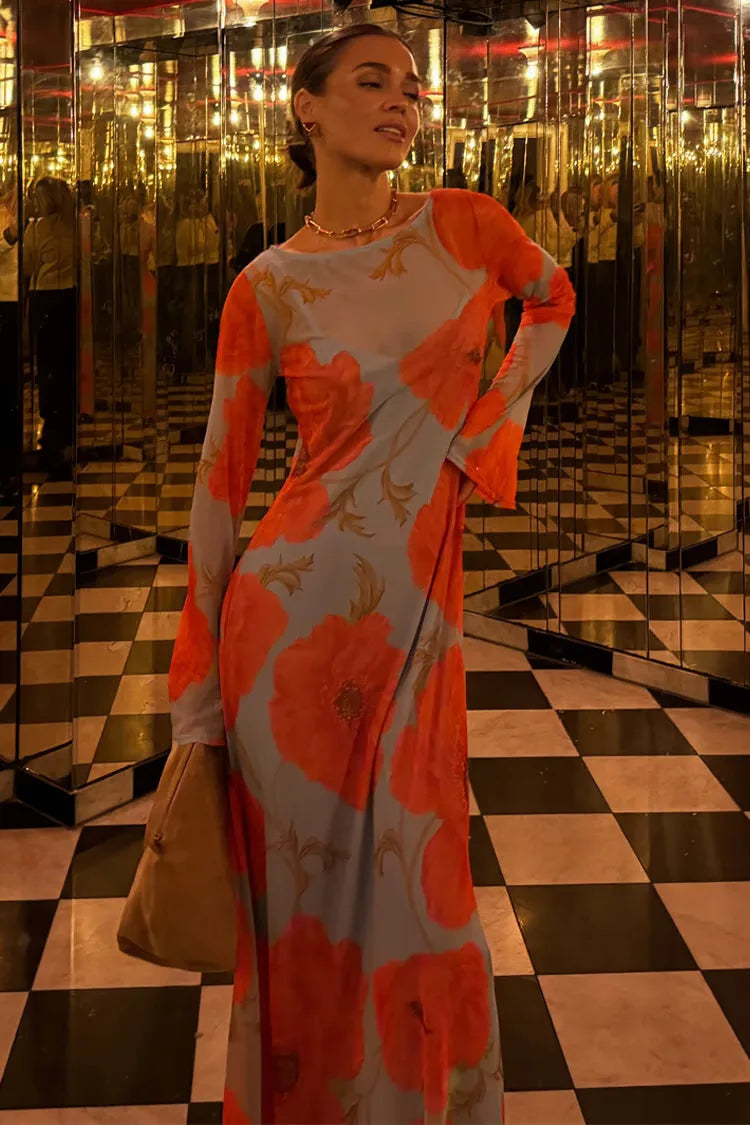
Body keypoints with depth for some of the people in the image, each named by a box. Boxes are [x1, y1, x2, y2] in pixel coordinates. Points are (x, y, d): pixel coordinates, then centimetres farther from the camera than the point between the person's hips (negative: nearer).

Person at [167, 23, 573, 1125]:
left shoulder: (466, 226, 3)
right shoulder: (268, 286, -2)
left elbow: (554, 300, 25)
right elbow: (221, 477, 0)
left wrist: (501, 407, 8)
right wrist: (199, 685, 0)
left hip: (418, 622, 2)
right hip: (294, 619, -2)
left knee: (414, 894, 11)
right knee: (307, 898, 11)